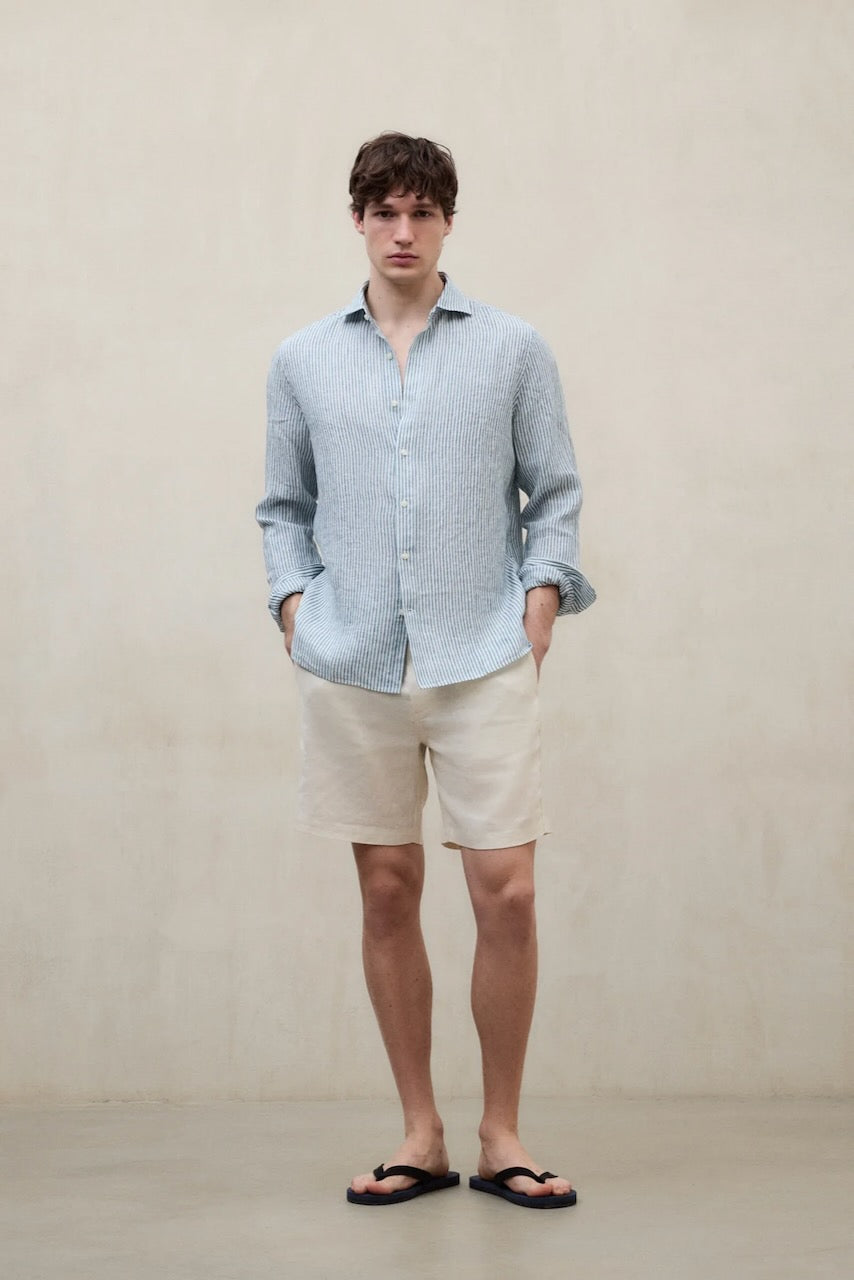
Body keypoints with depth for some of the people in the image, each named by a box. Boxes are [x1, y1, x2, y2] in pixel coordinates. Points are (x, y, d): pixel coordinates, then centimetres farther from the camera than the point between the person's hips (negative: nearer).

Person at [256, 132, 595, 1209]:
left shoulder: (514, 350, 8)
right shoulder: (301, 361, 12)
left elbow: (554, 494, 10)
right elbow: (284, 505, 17)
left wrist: (543, 595, -3)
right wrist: (293, 602, 3)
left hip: (483, 658, -1)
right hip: (351, 665, 2)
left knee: (506, 890, -6)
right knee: (387, 891, 5)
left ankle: (501, 1136, 10)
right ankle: (421, 1136, 18)